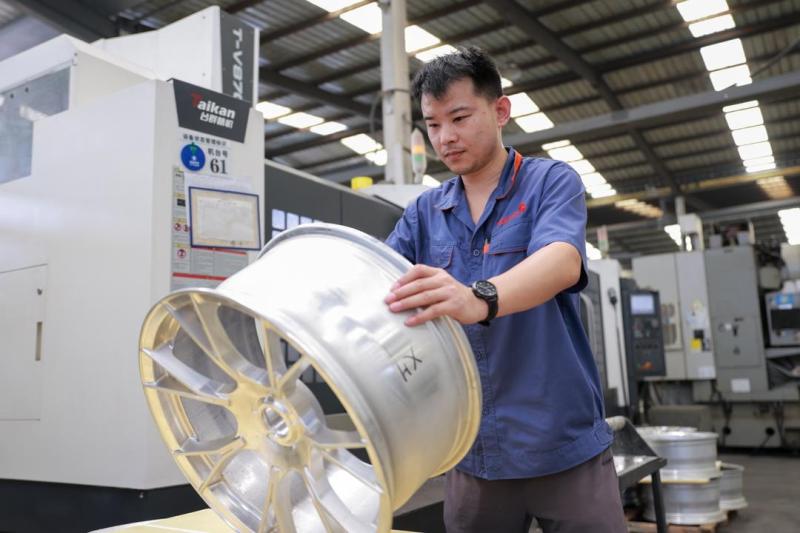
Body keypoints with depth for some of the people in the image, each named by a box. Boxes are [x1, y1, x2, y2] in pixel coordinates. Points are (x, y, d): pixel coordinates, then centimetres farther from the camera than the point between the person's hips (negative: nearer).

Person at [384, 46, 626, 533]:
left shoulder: (552, 182, -4)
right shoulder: (423, 213, 8)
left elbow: (561, 262, -24)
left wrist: (478, 299, -44)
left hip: (565, 443, -3)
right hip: (471, 449, 4)